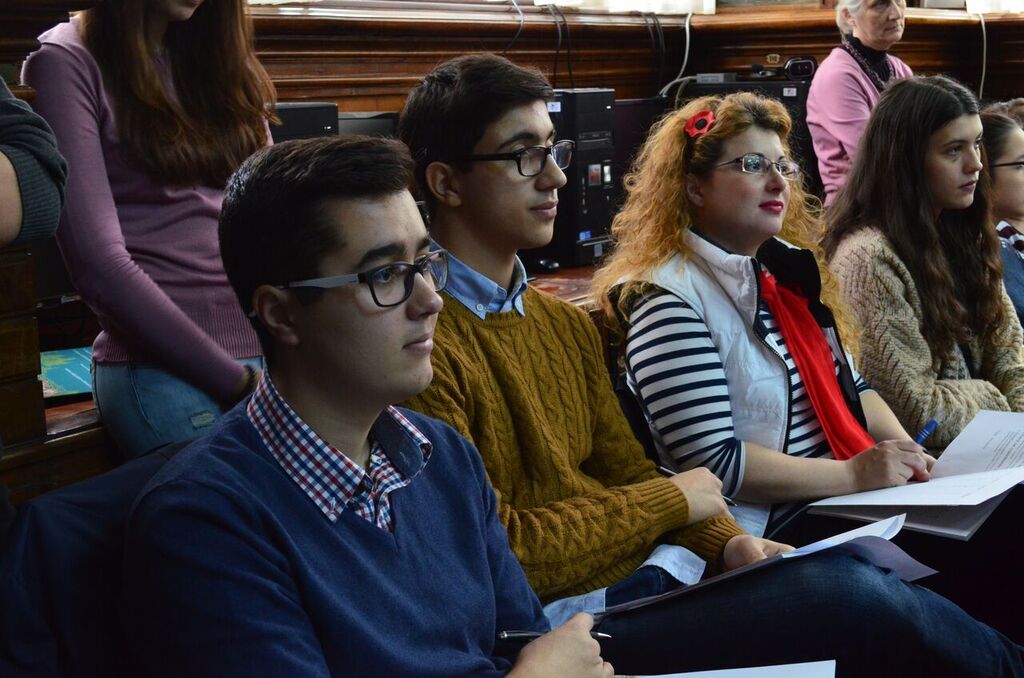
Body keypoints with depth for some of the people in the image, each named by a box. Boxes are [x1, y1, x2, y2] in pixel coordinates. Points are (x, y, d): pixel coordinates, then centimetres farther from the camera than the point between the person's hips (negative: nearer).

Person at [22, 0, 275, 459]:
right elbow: (99, 265, -12)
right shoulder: (67, 63, -4)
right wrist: (237, 382, -13)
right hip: (164, 367, -5)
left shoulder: (219, 58, 14)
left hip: (277, 350, 5)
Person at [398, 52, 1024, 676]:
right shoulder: (427, 342, -13)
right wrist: (671, 501, -7)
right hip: (564, 617, -8)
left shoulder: (567, 323, 16)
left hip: (651, 573, 8)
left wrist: (727, 541, -4)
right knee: (856, 597, -20)